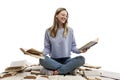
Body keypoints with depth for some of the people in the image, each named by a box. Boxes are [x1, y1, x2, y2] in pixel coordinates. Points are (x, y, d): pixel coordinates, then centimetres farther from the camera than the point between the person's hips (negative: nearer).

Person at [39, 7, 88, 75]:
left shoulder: (70, 30, 5)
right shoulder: (49, 31, 5)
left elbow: (73, 46, 6)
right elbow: (47, 47, 5)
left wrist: (80, 50, -14)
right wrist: (43, 54, -16)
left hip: (66, 60, 1)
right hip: (54, 60, 0)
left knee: (81, 59, -28)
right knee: (42, 60, -33)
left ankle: (55, 72, -29)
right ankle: (69, 69, -26)